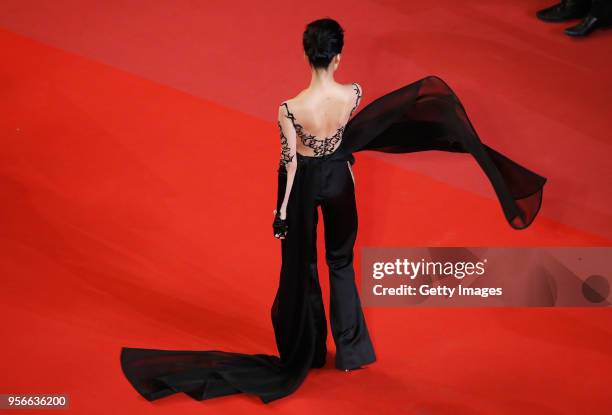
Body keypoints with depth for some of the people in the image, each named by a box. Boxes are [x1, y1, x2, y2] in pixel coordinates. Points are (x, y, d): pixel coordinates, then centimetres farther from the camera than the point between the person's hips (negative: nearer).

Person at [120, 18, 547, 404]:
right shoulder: (354, 94, -19)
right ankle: (349, 350, 27)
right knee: (341, 262, 21)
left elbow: (290, 164, -19)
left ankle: (308, 351, 31)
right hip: (338, 180, 2)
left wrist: (281, 211, -7)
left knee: (301, 268, 16)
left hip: (304, 185, -2)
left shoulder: (290, 109, -27)